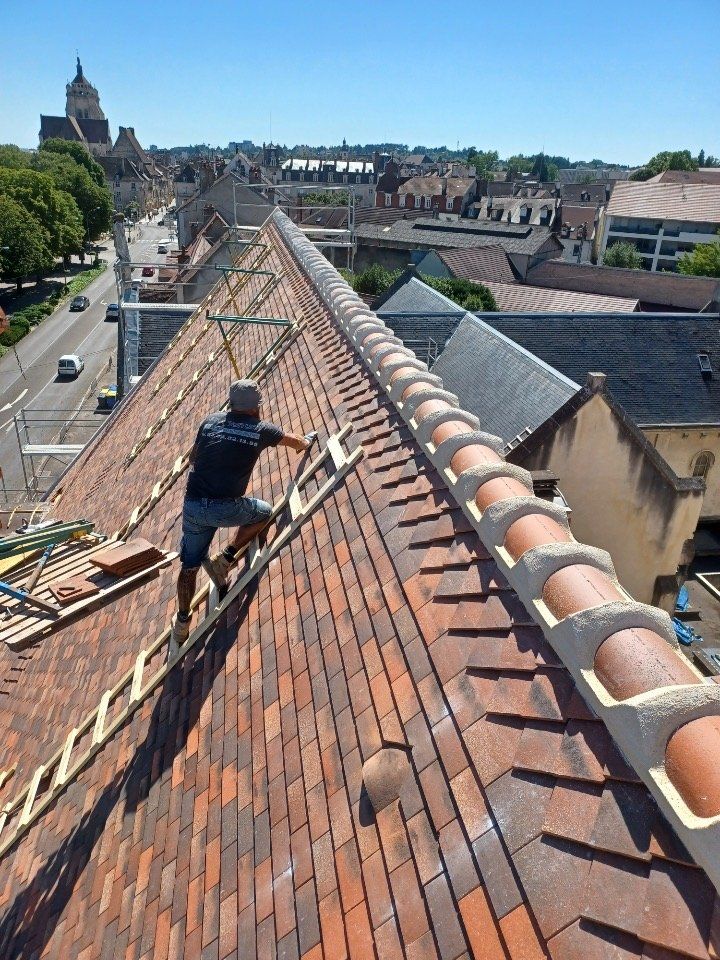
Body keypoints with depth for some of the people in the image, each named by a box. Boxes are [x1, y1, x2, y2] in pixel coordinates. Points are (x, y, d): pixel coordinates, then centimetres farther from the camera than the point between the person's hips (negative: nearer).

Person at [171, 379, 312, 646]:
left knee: (189, 566, 20)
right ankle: (225, 558, 12)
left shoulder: (211, 421, 10)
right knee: (264, 513, 26)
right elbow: (298, 443, 22)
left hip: (193, 505, 4)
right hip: (226, 508, -4)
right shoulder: (261, 430, 3)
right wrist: (308, 440, 44)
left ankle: (182, 625, 27)